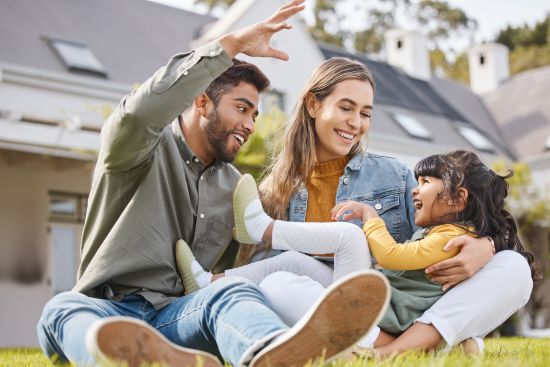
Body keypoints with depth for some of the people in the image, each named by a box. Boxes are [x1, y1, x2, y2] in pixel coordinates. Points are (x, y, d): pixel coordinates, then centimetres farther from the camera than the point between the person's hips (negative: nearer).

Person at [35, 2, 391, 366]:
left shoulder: (234, 185, 21)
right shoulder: (146, 150, 2)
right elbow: (141, 110, -23)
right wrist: (232, 44, -21)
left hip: (177, 314, 3)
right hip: (108, 312, -2)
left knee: (234, 291, -32)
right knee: (65, 308, -38)